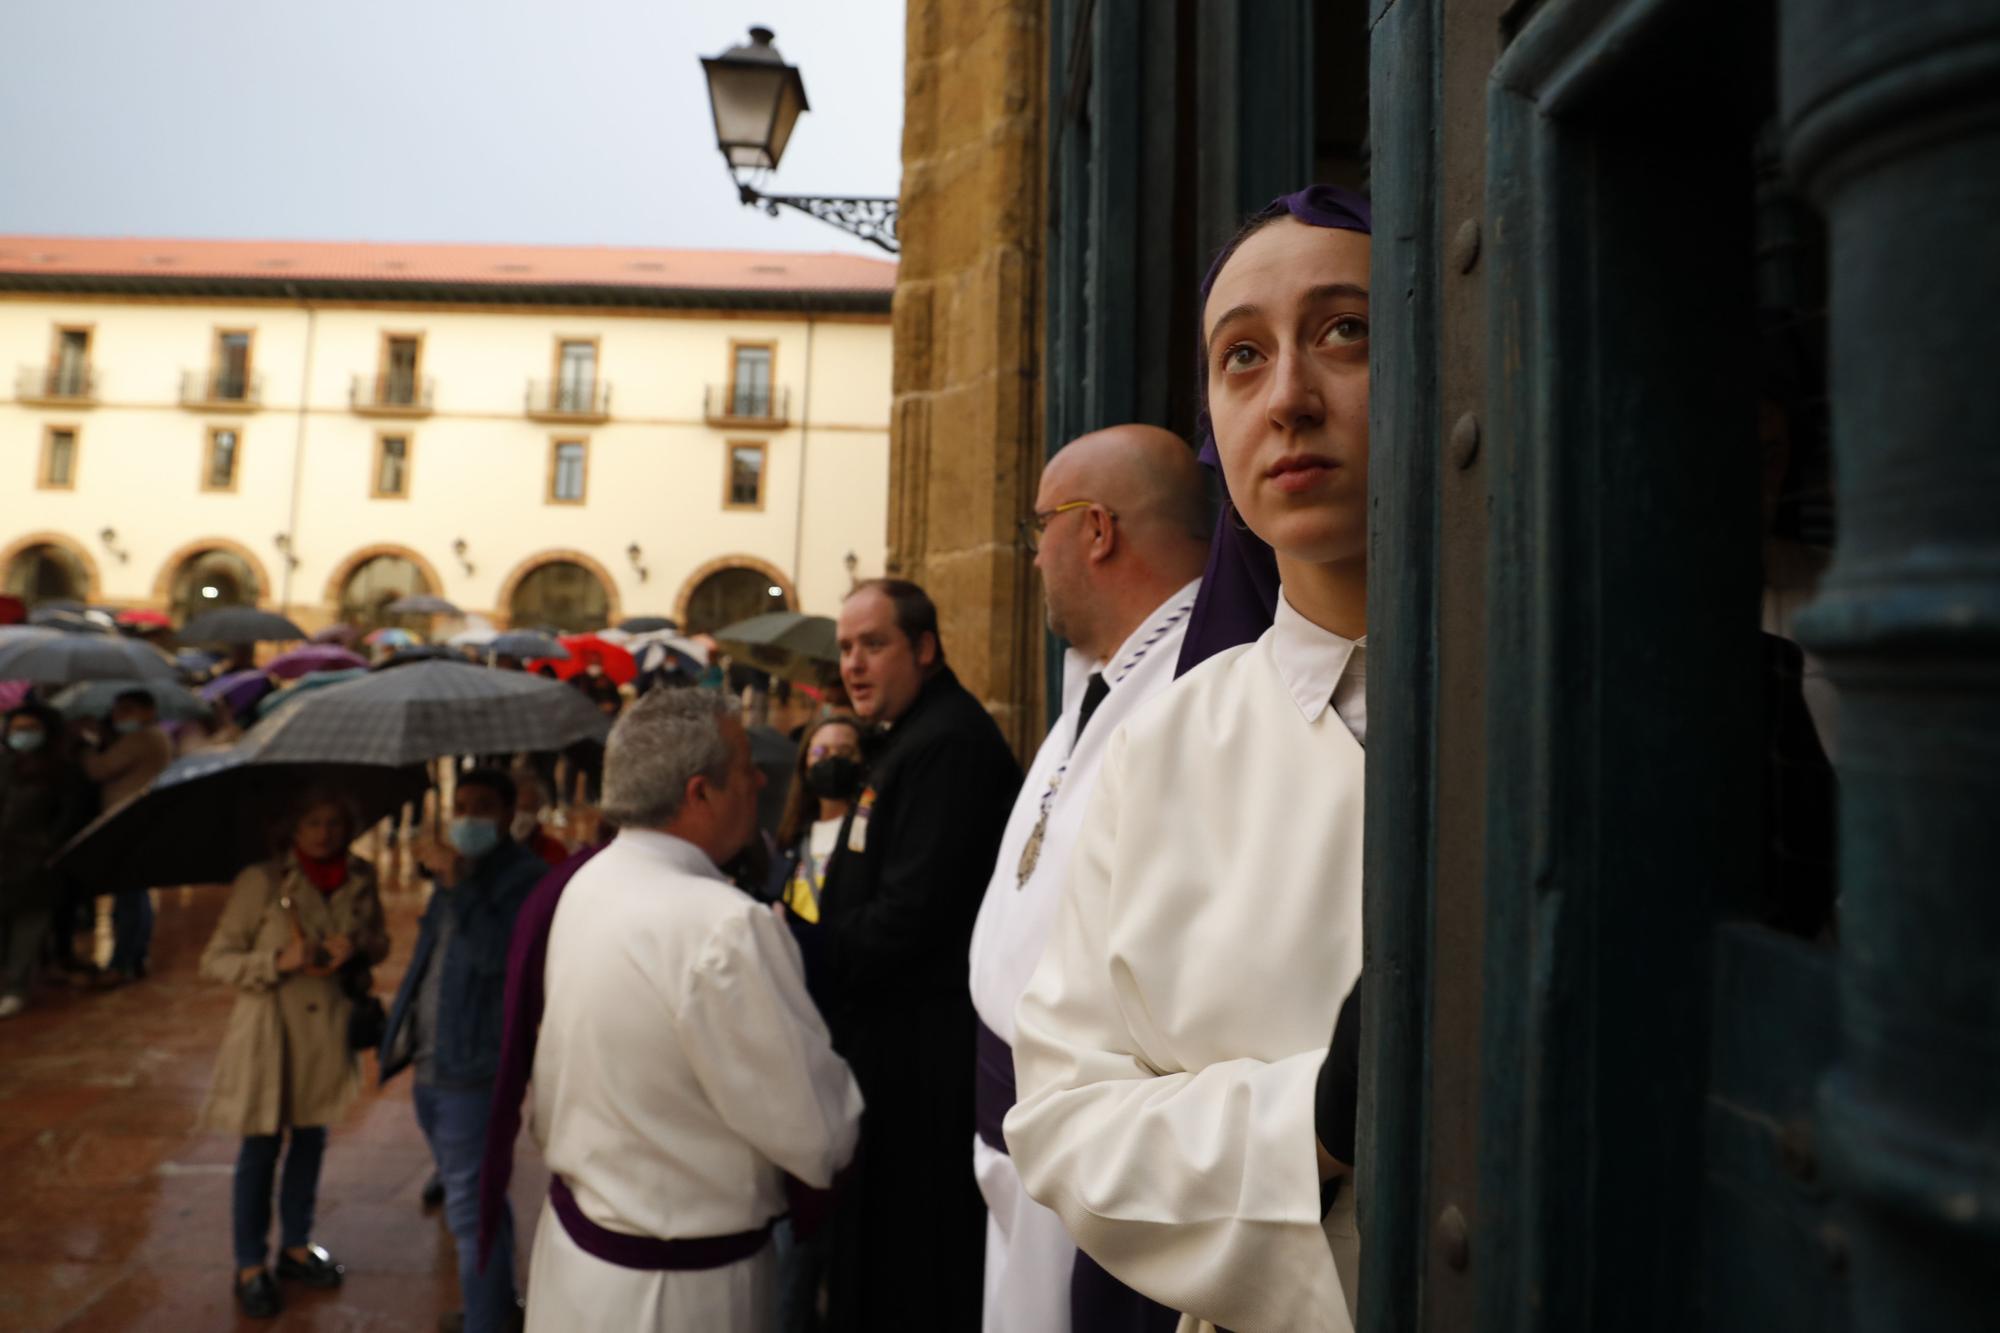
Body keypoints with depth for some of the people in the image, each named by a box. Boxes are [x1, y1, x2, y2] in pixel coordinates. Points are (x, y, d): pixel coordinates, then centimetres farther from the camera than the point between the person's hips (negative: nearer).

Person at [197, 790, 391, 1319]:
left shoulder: (359, 880, -2)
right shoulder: (260, 882, -13)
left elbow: (379, 941, 9)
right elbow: (215, 960, -9)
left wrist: (356, 949, -14)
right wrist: (280, 962, -24)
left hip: (330, 1027, 4)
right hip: (271, 1026, -4)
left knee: (311, 1138, 17)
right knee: (261, 1146, 6)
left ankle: (296, 1246, 35)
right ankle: (250, 1267, 23)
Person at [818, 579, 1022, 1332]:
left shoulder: (948, 742, -20)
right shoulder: (915, 735, 14)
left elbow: (907, 916, -25)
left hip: (922, 1055, -10)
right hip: (901, 1036, 10)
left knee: (902, 1270, 5)